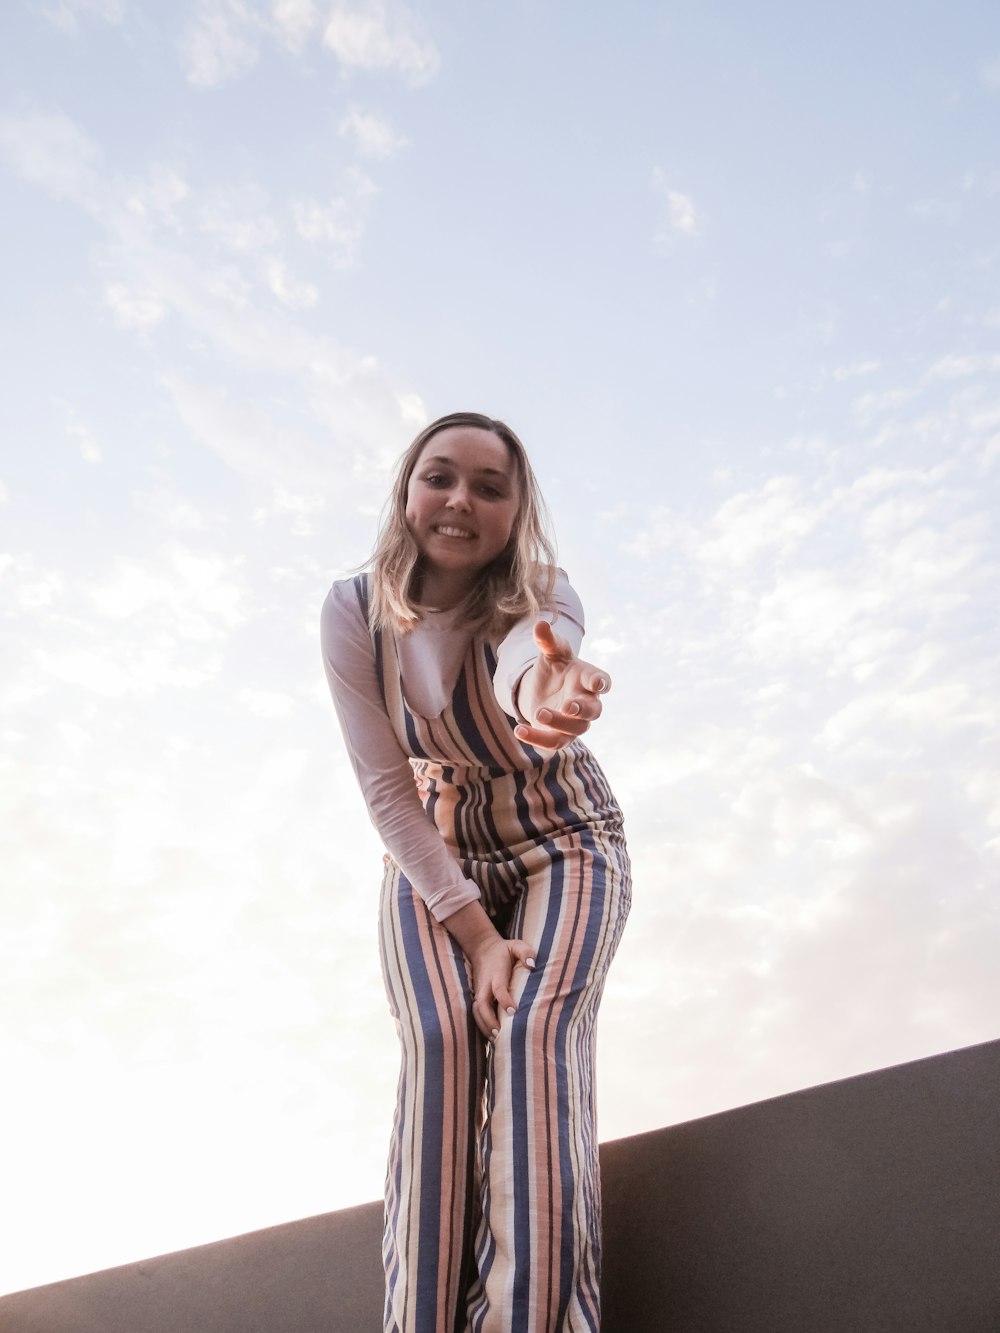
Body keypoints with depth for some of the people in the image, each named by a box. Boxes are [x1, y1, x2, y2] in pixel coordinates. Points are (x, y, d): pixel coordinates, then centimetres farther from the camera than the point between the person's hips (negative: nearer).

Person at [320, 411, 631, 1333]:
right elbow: (388, 789, -15)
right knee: (441, 1036, -22)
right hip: (435, 851, 1)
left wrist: (542, 687, -73)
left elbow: (526, 653, -46)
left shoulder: (541, 596, -19)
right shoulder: (356, 610, -15)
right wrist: (476, 934, -21)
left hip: (564, 842, -1)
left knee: (534, 1024, -25)